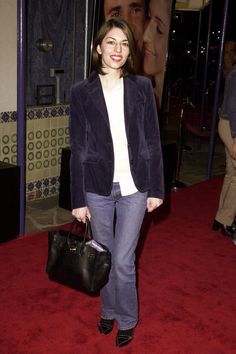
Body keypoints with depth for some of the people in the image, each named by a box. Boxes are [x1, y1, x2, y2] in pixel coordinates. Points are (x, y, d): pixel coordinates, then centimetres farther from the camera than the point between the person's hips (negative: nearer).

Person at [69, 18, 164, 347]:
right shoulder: (82, 92, -3)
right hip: (98, 187, 1)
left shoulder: (142, 87, -1)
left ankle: (127, 319, 29)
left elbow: (153, 141, 2)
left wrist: (156, 188, 0)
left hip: (134, 187, 0)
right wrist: (79, 199, -2)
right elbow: (78, 149, -2)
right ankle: (109, 310, 40)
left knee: (123, 261, 3)